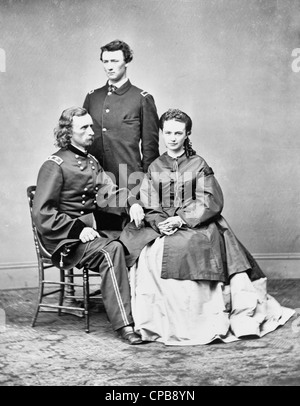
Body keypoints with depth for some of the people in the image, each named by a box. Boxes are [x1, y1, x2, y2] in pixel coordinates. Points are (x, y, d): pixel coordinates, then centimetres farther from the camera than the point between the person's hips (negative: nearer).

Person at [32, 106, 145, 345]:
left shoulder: (92, 162, 19)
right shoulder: (55, 165, -6)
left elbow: (106, 194, 6)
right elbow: (42, 213, -11)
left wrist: (131, 203, -15)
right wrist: (77, 229, -19)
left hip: (91, 230, 7)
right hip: (64, 240, -7)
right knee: (111, 249, -31)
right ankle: (124, 324, -31)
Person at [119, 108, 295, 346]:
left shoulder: (199, 165, 9)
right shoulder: (154, 168, 16)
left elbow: (210, 203, -1)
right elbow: (148, 206, 9)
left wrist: (182, 219, -14)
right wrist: (160, 222, -12)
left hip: (197, 225, -2)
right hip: (161, 227, 2)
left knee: (190, 249, -33)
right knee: (152, 255, -28)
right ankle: (156, 321, -20)